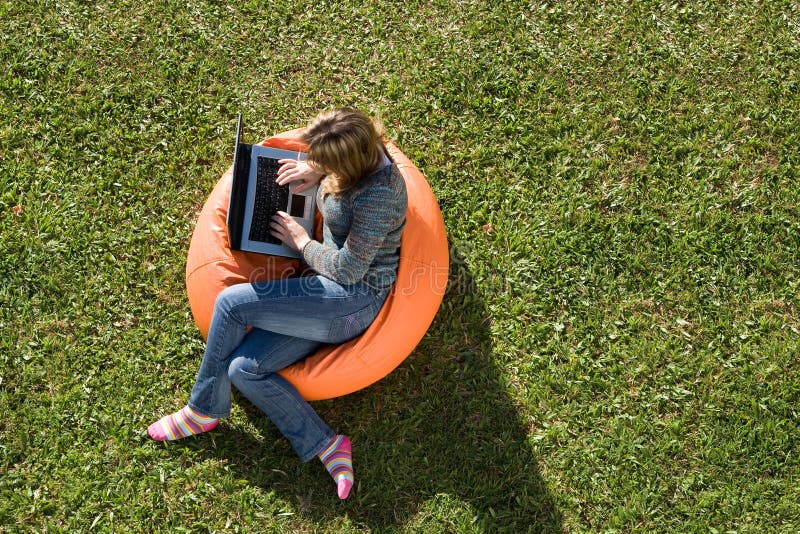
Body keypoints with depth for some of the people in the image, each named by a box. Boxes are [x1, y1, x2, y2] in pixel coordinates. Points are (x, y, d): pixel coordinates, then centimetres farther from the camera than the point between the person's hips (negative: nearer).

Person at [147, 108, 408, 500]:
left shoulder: (378, 193, -25)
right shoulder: (360, 156, 1)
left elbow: (348, 269, -21)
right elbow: (323, 165, 27)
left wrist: (301, 241, -6)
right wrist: (314, 173, 4)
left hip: (353, 299, -10)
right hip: (334, 296, 10)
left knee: (231, 302, -17)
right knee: (243, 368, -5)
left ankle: (203, 410, 4)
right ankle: (326, 446, -5)